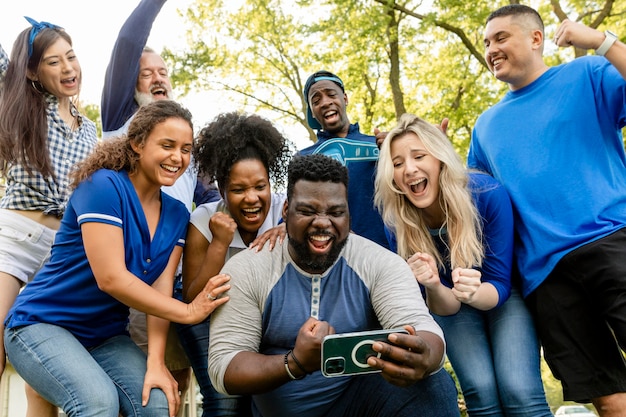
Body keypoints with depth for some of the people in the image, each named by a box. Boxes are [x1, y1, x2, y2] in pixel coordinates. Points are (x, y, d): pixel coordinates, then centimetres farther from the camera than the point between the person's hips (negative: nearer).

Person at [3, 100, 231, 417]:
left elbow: (160, 289, -6)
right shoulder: (103, 186, -20)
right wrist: (187, 311, -21)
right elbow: (111, 278, -26)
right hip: (41, 323, -6)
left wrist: (155, 362, -20)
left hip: (107, 336, 6)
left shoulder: (176, 214, 1)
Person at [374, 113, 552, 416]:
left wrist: (474, 292, -44)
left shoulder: (488, 194, -30)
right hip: (453, 304, 1)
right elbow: (446, 307, -17)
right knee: (481, 392, -18)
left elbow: (500, 285, -21)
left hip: (506, 295, -1)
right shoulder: (398, 225, -24)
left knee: (519, 391, -20)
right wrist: (434, 288, -40)